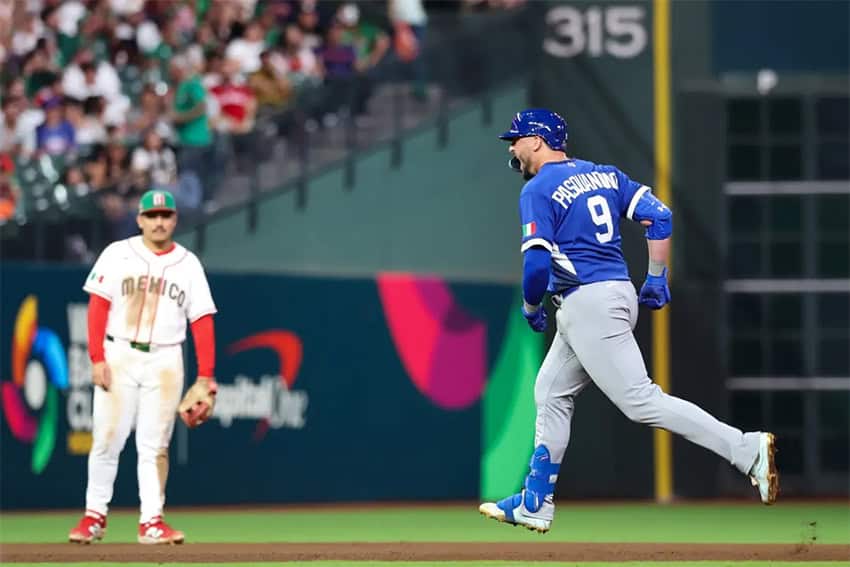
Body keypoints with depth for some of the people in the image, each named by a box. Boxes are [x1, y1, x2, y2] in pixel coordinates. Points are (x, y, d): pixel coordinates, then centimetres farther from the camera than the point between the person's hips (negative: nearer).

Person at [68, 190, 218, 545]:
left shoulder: (188, 265, 8)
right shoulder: (117, 255, 3)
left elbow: (202, 321, 5)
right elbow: (98, 307, -1)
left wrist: (205, 375, -3)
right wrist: (97, 359, -11)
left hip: (165, 361, 1)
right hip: (118, 356, -1)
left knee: (155, 445, 0)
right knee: (106, 439, -3)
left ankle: (151, 522, 2)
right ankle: (94, 516, 8)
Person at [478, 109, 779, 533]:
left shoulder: (538, 191, -8)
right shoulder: (604, 175, 15)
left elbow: (537, 263, -17)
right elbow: (658, 215, 8)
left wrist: (530, 307, 0)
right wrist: (656, 278, 13)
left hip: (587, 304, -10)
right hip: (620, 295, 10)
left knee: (642, 401, -13)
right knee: (551, 394, 18)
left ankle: (746, 450, -21)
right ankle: (534, 505, 22)